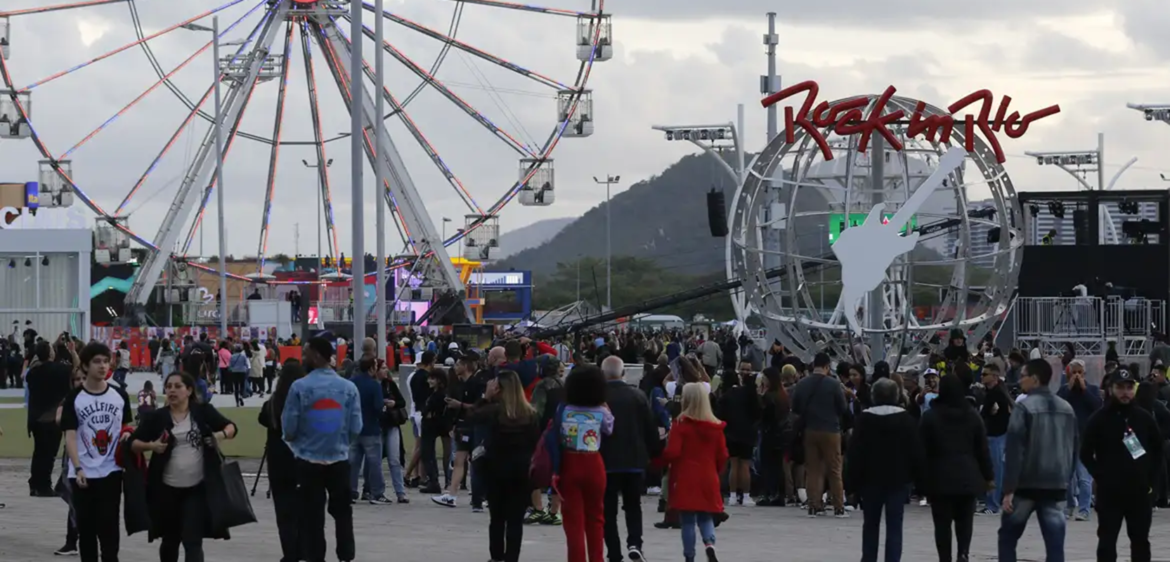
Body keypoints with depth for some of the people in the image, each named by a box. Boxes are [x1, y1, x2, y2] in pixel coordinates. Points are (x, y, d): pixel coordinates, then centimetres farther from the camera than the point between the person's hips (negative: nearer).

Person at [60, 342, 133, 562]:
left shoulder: (119, 396, 4)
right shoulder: (74, 398, -5)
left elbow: (128, 425, 17)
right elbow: (70, 436, -8)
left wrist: (128, 434, -6)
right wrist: (78, 468, -17)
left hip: (111, 471, 1)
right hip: (83, 473, -1)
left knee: (109, 525, 0)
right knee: (86, 527, 6)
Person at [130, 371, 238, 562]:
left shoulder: (203, 411, 0)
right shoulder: (157, 417, 0)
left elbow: (231, 427, 8)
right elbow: (133, 443, 3)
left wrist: (222, 435, -14)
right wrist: (150, 446, -17)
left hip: (198, 488, -2)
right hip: (168, 489, 2)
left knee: (192, 541, -7)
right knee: (170, 540, 16)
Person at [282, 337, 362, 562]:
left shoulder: (300, 387, -12)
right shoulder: (348, 388, -4)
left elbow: (289, 427, -9)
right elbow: (356, 428, -2)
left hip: (308, 461, -2)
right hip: (339, 460, 2)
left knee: (312, 515, 6)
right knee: (342, 511, 17)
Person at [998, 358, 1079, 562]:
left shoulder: (1024, 407, -10)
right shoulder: (1067, 409, 11)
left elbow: (1014, 450, -14)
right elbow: (1073, 449, 15)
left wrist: (1009, 489, -13)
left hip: (1026, 484, -5)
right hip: (1056, 485, 5)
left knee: (1007, 536, 12)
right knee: (1055, 543, 1)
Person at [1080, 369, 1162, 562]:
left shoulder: (1144, 418, 4)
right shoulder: (1099, 419, -4)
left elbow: (1158, 451, 13)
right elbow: (1086, 454, -1)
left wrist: (1151, 480, 4)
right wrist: (1101, 477, -7)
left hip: (1139, 492, 3)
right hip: (1109, 492, -3)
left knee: (1140, 541, 10)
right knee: (1107, 542, -1)